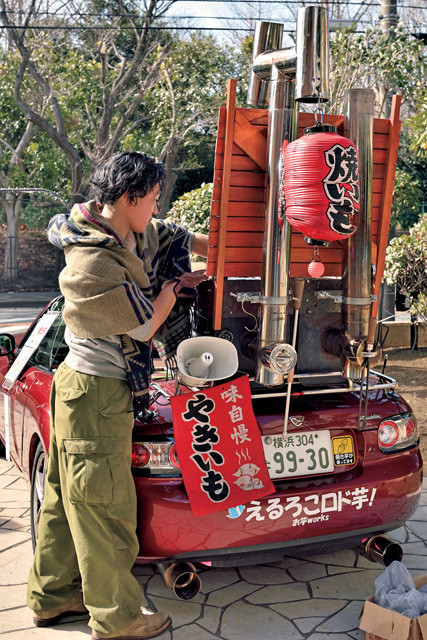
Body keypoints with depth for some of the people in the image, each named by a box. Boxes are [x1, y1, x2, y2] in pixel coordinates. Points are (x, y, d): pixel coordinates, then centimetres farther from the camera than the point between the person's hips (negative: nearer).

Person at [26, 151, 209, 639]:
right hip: (96, 396, -10)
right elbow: (145, 325, -15)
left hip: (79, 386, 10)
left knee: (67, 497, 19)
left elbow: (177, 238, 24)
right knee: (104, 506, 2)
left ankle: (52, 596, 34)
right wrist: (176, 285, 0)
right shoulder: (94, 265, -23)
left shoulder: (133, 236, 5)